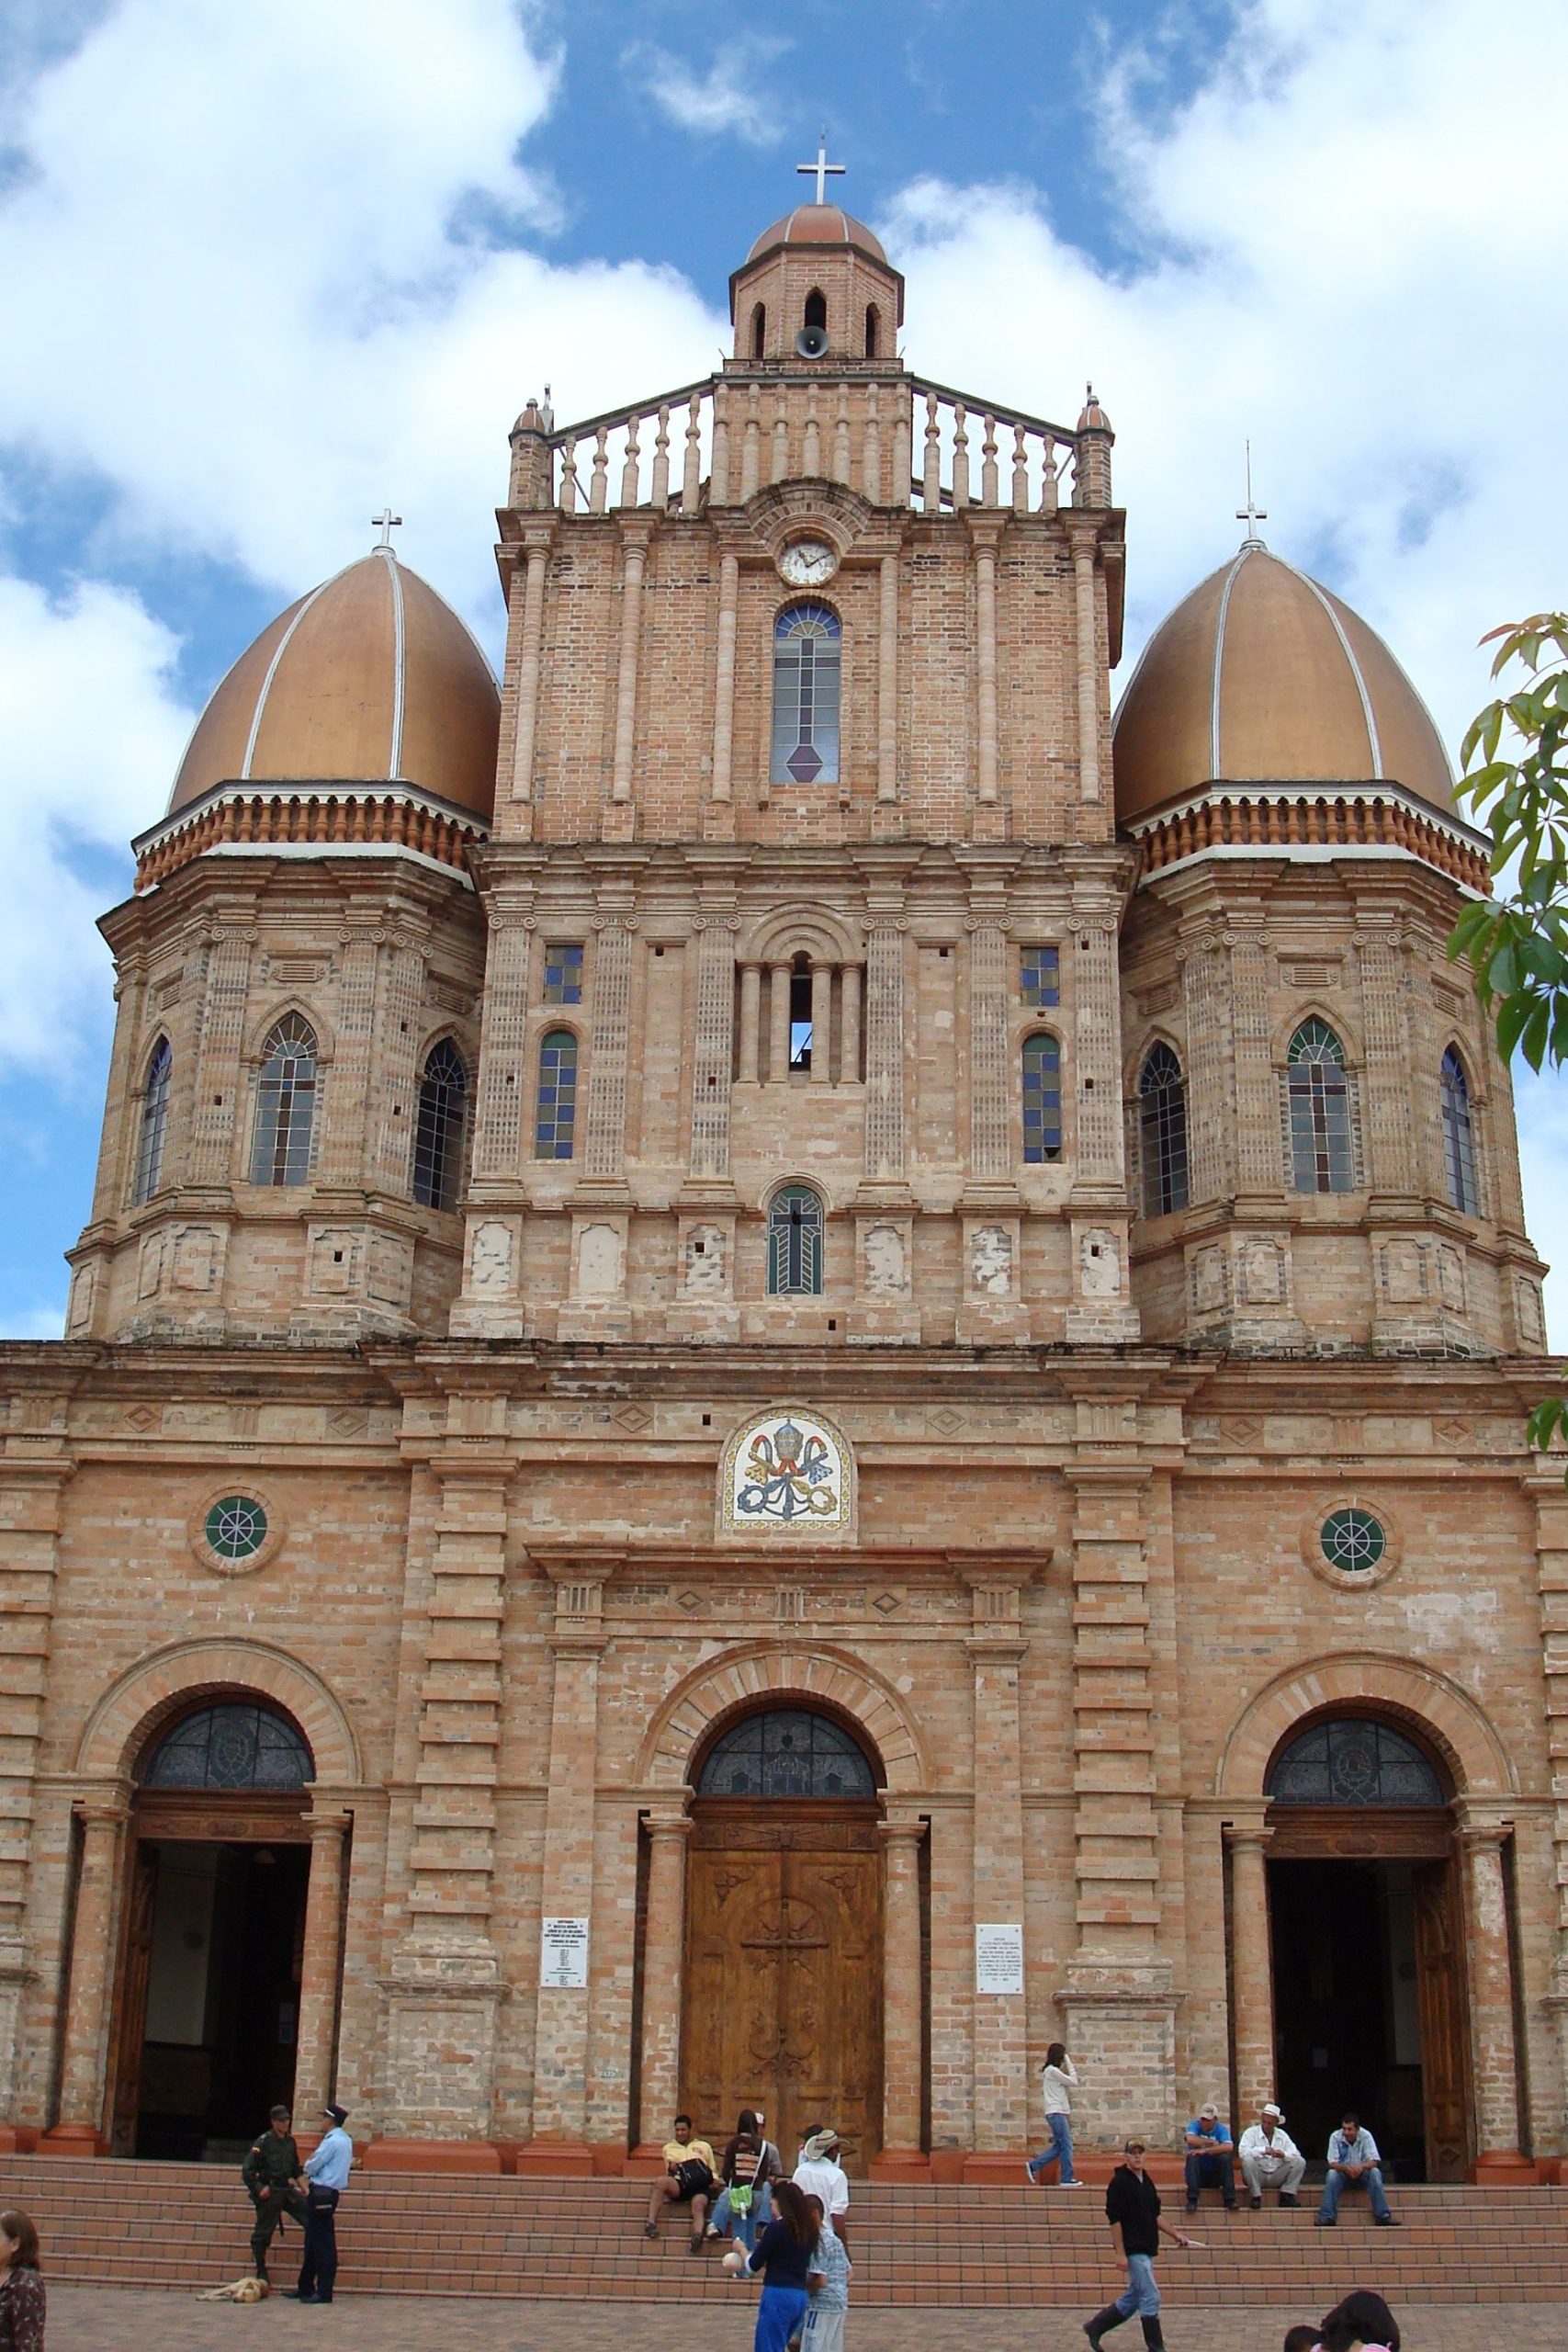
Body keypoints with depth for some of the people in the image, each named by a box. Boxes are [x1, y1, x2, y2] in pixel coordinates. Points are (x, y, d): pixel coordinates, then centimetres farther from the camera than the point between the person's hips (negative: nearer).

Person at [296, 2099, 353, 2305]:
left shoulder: (332, 2141, -17)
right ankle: (305, 2288, 23)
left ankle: (324, 2291, -4)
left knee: (322, 2243, -6)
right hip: (329, 2193, 10)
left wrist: (308, 2162, 8)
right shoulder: (346, 2141, 13)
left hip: (321, 2194, -10)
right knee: (313, 2242, 16)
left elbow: (311, 2167, -14)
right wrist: (313, 2162, 11)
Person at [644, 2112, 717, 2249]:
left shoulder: (703, 2146, 28)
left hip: (701, 2186, -1)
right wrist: (671, 2168, 3)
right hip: (679, 2185, 1)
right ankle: (651, 2222, -38)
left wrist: (714, 2182, 2)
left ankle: (697, 2237, -61)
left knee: (698, 2205, -36)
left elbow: (713, 2170, 25)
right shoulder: (669, 2147, 30)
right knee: (661, 2181, -33)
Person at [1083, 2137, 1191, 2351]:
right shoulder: (1120, 2182, -12)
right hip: (1134, 2250, -9)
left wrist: (1174, 2234, 16)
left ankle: (1096, 2326, 25)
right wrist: (1120, 2253, -18)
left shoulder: (1146, 2181, 13)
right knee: (1151, 2298, -6)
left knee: (1133, 2298, 14)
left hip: (1147, 2249, 9)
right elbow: (1115, 2220, -15)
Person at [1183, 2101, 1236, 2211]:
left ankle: (1229, 2200, -22)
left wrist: (1205, 2150, -31)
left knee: (1226, 2157, -25)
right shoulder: (1195, 2125, -4)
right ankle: (1192, 2200, -30)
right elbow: (1190, 2139, -27)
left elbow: (1228, 2147, -25)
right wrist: (1211, 2142, -18)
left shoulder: (1221, 2129, -4)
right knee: (1192, 2157, -29)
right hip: (1198, 2174, 0)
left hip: (1216, 2175, 0)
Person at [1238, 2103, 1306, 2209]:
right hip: (1258, 2176, -3)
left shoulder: (1282, 2135, 9)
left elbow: (1296, 2154, -2)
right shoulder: (1251, 2132, -4)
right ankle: (1256, 2196, -17)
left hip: (1277, 2178, 3)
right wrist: (1263, 2150, -34)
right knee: (1248, 2160, -34)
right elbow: (1242, 2151, -22)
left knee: (1300, 2162, -12)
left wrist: (1284, 2155, -25)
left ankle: (1287, 2195, -4)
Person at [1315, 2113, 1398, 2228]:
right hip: (1343, 2174, 0)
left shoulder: (1366, 2136, -15)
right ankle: (1327, 2217, -32)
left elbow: (1374, 2161, -20)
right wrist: (1346, 2168, -40)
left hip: (1362, 2174, 0)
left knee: (1375, 2172, -30)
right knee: (1332, 2174, -32)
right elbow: (1332, 2163, -18)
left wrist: (1362, 2166, -42)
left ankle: (1383, 2216, -29)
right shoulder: (1335, 2137, -15)